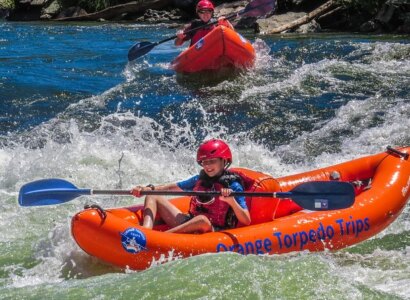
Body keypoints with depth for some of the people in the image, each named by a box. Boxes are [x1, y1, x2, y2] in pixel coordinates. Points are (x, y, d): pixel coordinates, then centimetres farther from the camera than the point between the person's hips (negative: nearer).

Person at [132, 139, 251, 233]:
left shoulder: (233, 186, -8)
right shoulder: (200, 179, 9)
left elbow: (247, 221, -16)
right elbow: (172, 187, 17)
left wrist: (231, 201, -32)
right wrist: (149, 188, 0)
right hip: (188, 223, 7)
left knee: (202, 220, -42)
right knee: (152, 197, 5)